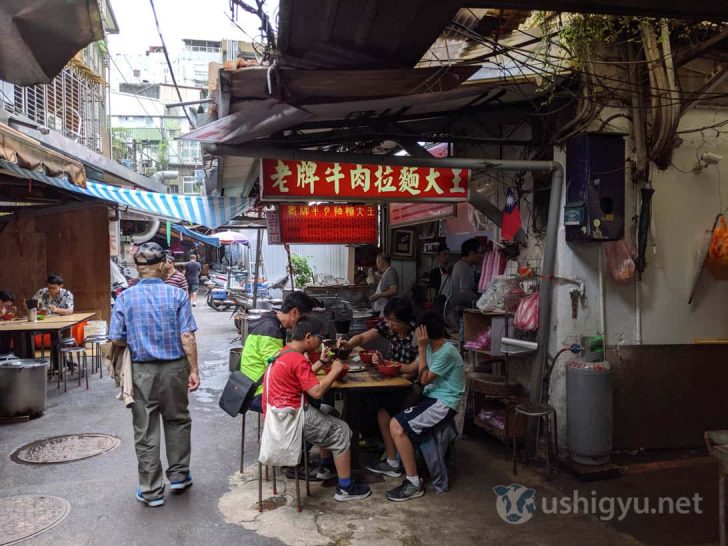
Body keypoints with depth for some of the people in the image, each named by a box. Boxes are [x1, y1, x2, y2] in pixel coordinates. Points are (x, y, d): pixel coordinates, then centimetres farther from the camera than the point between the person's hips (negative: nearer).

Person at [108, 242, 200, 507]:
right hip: (174, 368, 0)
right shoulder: (177, 295, -8)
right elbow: (188, 337, -11)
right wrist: (194, 370, -4)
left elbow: (116, 338, -6)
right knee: (177, 421, 20)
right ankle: (179, 475, 29)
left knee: (145, 431, 9)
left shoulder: (125, 298, -5)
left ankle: (151, 491, 18)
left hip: (141, 370, 0)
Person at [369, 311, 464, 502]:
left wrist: (422, 348, -18)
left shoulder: (446, 352, -21)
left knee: (397, 427, -22)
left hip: (444, 403, -10)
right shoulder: (432, 347, 6)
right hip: (432, 397, 10)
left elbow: (424, 379, -17)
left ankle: (414, 483, -12)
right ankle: (393, 464, 25)